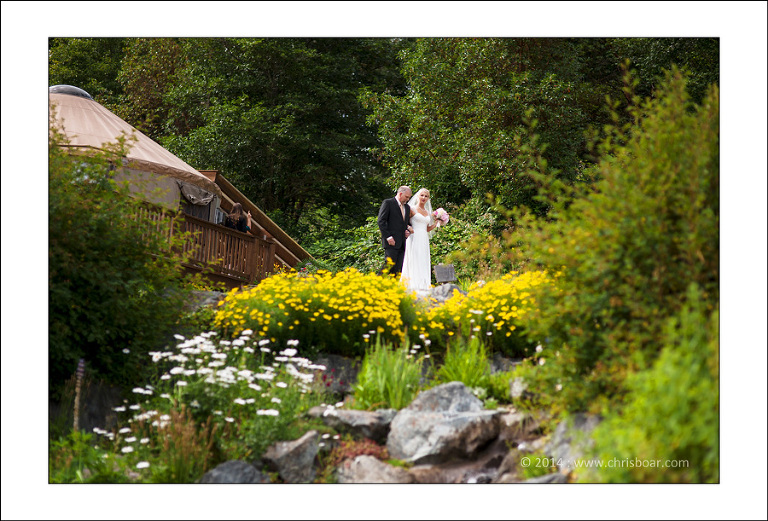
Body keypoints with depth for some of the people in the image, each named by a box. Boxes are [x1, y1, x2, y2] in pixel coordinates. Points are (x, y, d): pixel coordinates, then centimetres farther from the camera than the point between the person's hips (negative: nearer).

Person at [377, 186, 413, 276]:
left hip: (402, 244, 7)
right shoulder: (388, 203, 0)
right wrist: (388, 237, -14)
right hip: (391, 241, -7)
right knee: (390, 266, -14)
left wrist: (408, 231, 8)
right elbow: (381, 221, -7)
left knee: (399, 269, -1)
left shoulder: (407, 207, 22)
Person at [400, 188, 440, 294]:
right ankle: (414, 288, -16)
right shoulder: (412, 209, 1)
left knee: (424, 264, 1)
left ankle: (423, 289, 0)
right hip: (414, 238, -6)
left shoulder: (427, 212, 19)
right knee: (414, 262, -13)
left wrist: (436, 223, 10)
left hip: (424, 240, 6)